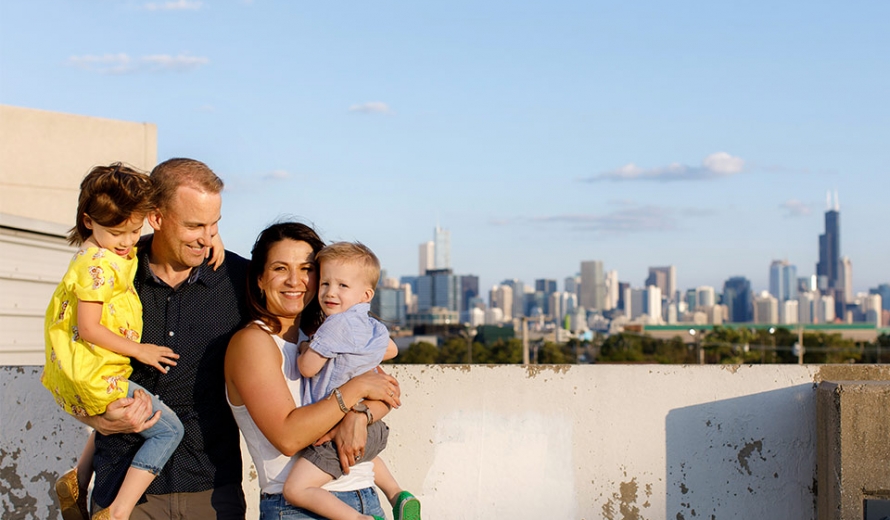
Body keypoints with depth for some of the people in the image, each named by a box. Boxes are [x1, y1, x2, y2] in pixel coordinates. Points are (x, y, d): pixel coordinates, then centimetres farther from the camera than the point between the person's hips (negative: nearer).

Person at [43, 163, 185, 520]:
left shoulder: (119, 253, 10)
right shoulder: (97, 264, -19)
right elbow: (88, 329, -21)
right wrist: (139, 350, -13)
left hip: (82, 378, 10)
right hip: (96, 381, -10)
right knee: (169, 429, -7)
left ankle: (77, 479, 37)